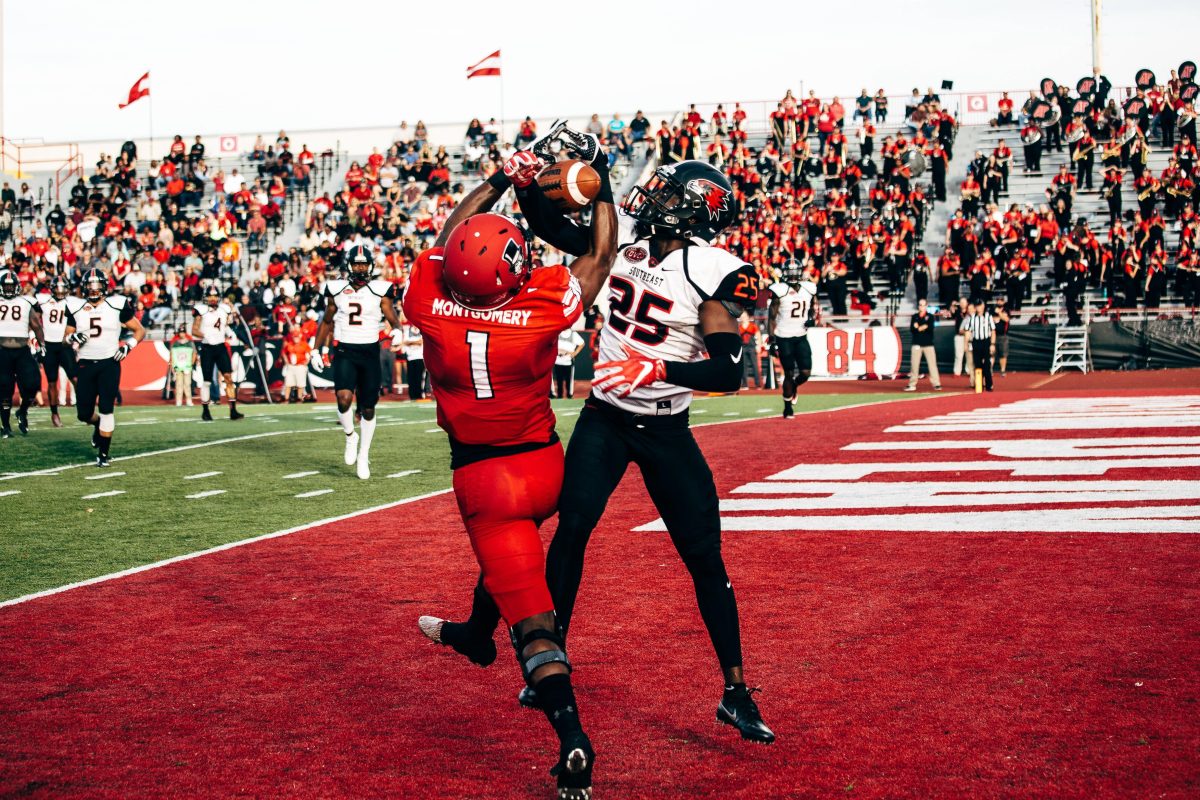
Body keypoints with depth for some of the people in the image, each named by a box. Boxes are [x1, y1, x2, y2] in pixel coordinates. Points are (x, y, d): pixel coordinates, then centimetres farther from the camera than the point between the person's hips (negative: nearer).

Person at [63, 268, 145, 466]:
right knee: (84, 414, 4)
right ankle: (98, 424, 39)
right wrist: (73, 337, -9)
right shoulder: (75, 307, 5)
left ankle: (104, 453, 2)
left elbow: (140, 330, 6)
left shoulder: (117, 305, -1)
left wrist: (128, 346, -9)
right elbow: (67, 337, 13)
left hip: (109, 364, -2)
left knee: (106, 409, -9)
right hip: (85, 364, 3)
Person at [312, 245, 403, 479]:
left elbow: (393, 318, -4)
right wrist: (317, 350, 14)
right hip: (344, 352, 0)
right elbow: (326, 322, 17)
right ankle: (350, 436, 6)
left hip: (370, 352, 0)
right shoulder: (337, 290, 5)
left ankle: (363, 456, 21)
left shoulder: (380, 291, 0)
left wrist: (397, 330, -28)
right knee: (344, 398, -23)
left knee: (368, 408, 5)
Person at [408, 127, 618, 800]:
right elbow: (602, 255, -1)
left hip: (481, 474, -2)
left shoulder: (433, 306, -16)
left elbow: (448, 240, 5)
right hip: (544, 464, 2)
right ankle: (476, 634, 57)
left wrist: (505, 179, 11)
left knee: (532, 614, -4)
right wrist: (601, 180, 10)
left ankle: (573, 739, -15)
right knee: (513, 545, 32)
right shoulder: (544, 307, -19)